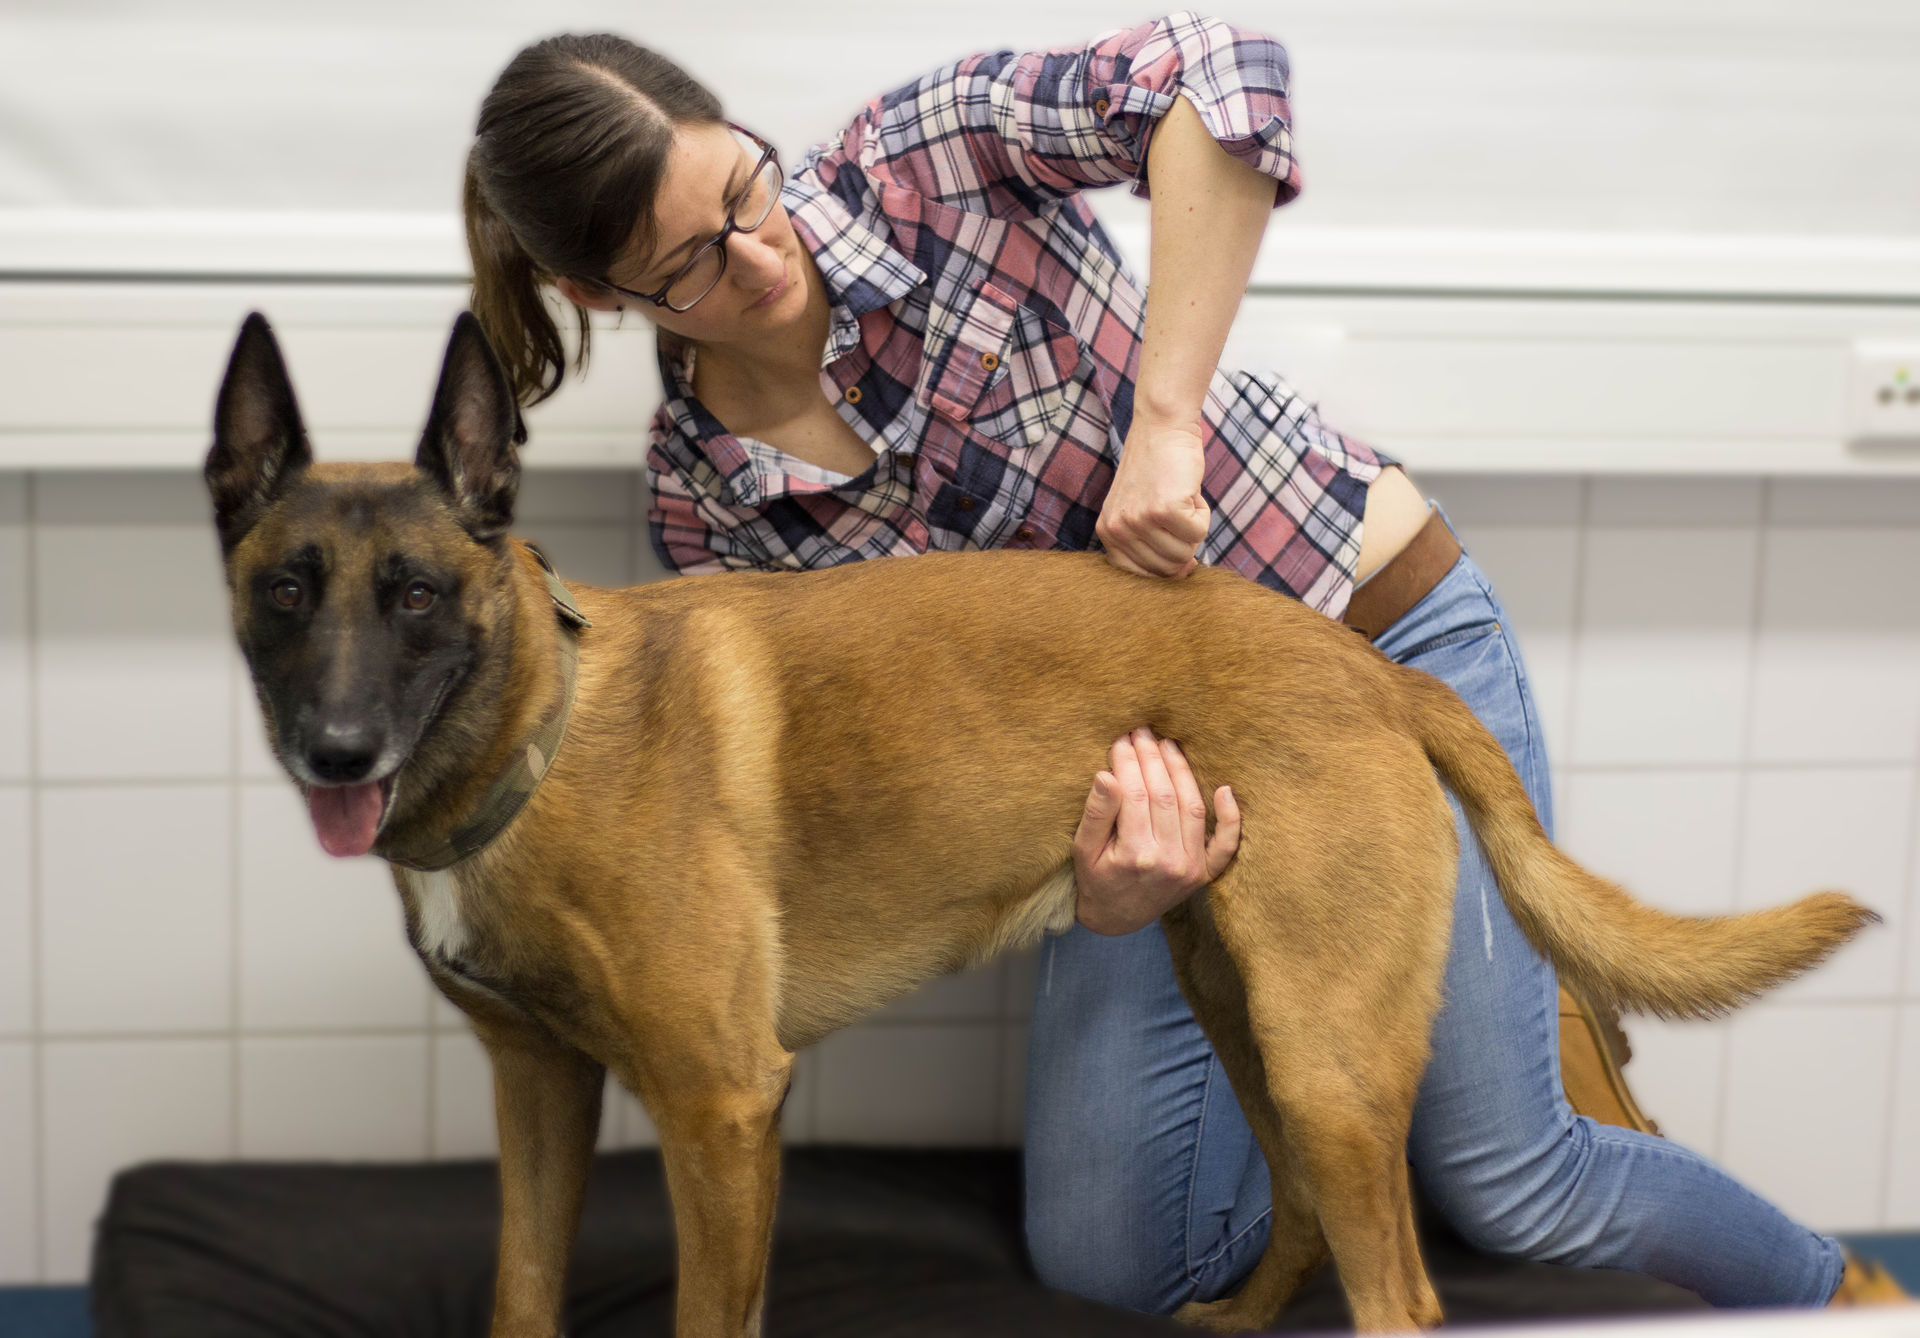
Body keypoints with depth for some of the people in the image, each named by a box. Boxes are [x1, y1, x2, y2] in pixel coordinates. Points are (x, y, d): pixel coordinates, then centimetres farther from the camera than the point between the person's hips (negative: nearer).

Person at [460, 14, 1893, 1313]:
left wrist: (1162, 419, -34)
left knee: (1510, 1188, -7)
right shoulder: (702, 494, -6)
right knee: (1107, 1257, 4)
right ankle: (1390, 1030, 27)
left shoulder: (920, 161, -17)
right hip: (1152, 728, 5)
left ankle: (1828, 1292, 24)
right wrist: (1101, 889, -30)